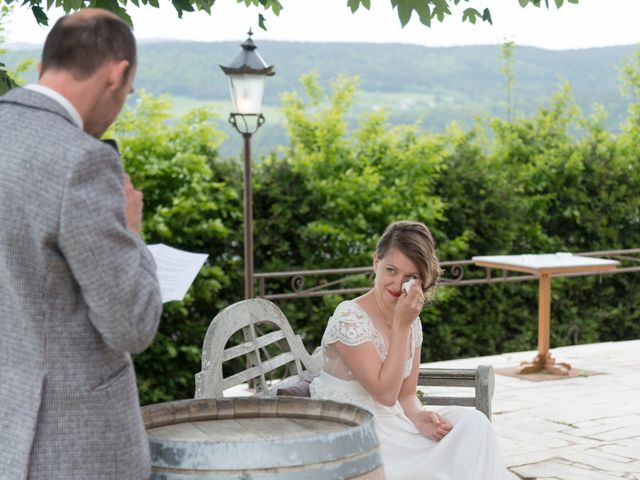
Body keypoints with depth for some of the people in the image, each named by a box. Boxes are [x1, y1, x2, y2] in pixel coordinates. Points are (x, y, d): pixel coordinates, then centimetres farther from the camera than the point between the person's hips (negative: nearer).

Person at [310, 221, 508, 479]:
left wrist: (418, 416, -12)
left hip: (390, 424, 7)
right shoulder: (349, 319, -18)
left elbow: (407, 395, 11)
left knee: (472, 423, -13)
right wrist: (401, 325, -21)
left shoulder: (411, 321, 5)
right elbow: (385, 394, -19)